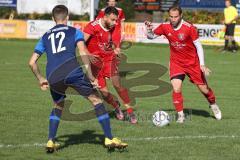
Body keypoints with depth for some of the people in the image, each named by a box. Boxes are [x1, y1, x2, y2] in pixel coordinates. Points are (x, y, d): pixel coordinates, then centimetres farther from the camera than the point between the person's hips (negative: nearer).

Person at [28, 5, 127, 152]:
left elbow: (32, 62, 26)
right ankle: (109, 139, 6)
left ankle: (51, 142, 19)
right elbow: (83, 52, -1)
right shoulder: (74, 32, 17)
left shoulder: (45, 37, 28)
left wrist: (41, 79, 39)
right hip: (72, 71, -3)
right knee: (96, 100, 11)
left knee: (58, 106, 29)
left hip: (53, 78, 4)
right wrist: (90, 76, -1)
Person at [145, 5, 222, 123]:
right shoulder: (165, 27, -10)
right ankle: (180, 115, -1)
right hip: (176, 63, 2)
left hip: (193, 63, -2)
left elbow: (198, 45, -12)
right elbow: (151, 36, 2)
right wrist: (149, 29, -21)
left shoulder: (189, 28, -19)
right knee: (176, 89, -17)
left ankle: (213, 105, 36)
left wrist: (202, 64, -15)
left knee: (204, 89, 6)